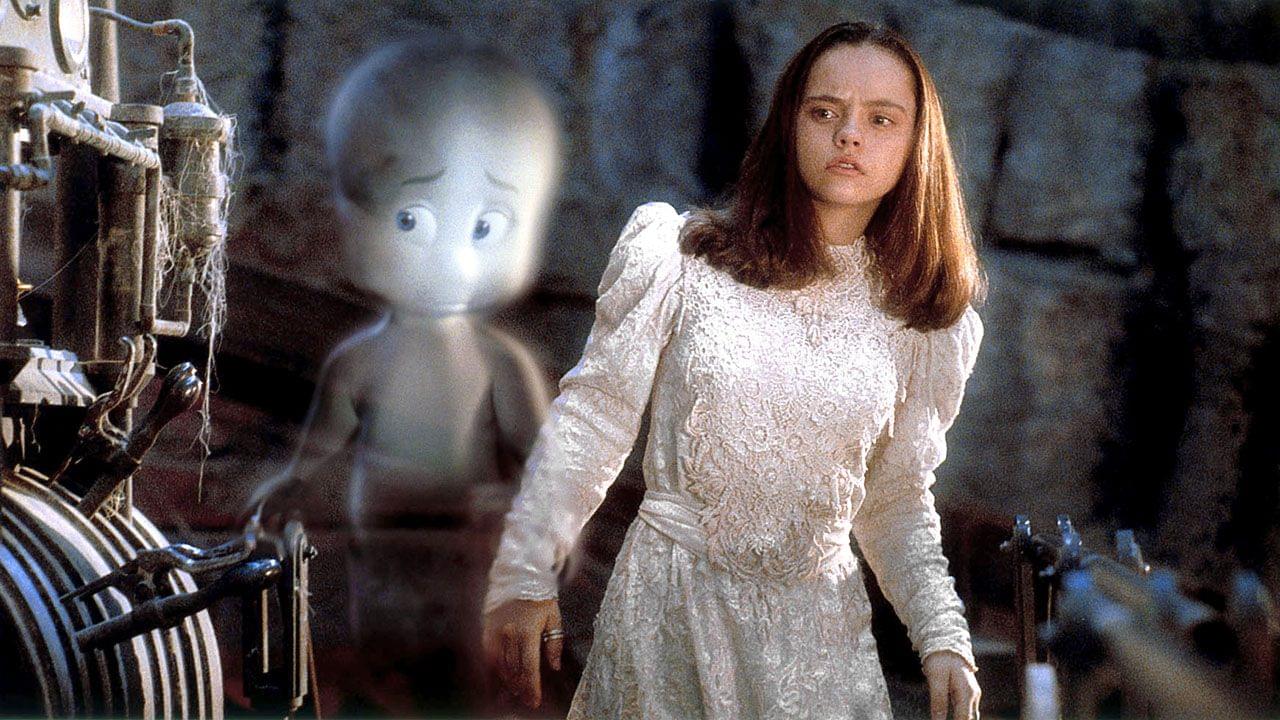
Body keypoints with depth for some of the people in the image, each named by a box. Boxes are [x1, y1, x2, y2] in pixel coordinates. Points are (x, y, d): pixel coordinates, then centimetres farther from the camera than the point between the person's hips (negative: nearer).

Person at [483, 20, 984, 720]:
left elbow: (897, 500, 10)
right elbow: (592, 418, -5)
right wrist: (523, 577, -8)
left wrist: (943, 635, -2)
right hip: (670, 604, -2)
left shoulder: (918, 321, 3)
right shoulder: (682, 259, -6)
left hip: (819, 624, 3)